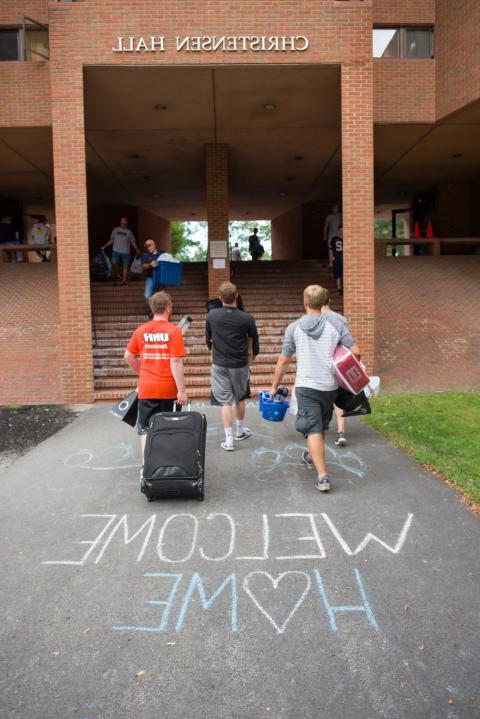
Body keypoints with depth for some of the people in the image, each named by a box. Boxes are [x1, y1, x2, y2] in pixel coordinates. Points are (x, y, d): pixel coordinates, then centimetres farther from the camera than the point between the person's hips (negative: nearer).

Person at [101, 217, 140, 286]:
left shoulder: (129, 232, 8)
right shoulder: (115, 230, 11)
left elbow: (133, 242, 7)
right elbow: (111, 240, 17)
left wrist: (137, 250, -4)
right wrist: (104, 247, 12)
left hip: (126, 252, 0)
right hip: (116, 250, 1)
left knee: (125, 266, 0)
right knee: (114, 262, -19)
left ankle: (124, 280, 10)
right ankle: (118, 276, 1)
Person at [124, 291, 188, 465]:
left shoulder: (141, 330, 2)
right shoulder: (174, 330, -9)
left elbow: (128, 356, 8)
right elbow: (176, 362, -15)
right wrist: (182, 390, -12)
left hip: (146, 389, 2)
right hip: (168, 390, -2)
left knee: (146, 430, 11)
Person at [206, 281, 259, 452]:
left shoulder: (212, 315, -8)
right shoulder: (246, 318, -11)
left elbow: (208, 337, 9)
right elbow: (254, 339, 4)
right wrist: (254, 354, 25)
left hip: (219, 364, 0)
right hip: (240, 365, 0)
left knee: (225, 401, 3)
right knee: (240, 399, 20)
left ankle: (229, 440, 4)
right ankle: (240, 431, 36)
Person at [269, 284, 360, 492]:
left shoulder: (294, 328, -3)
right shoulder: (336, 323, -3)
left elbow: (283, 361, 1)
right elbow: (355, 352, -7)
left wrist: (274, 386, 12)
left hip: (306, 386, -2)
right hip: (330, 385, 3)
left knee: (313, 430, -2)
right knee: (321, 426, 22)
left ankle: (322, 476, -11)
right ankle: (311, 456, 45)